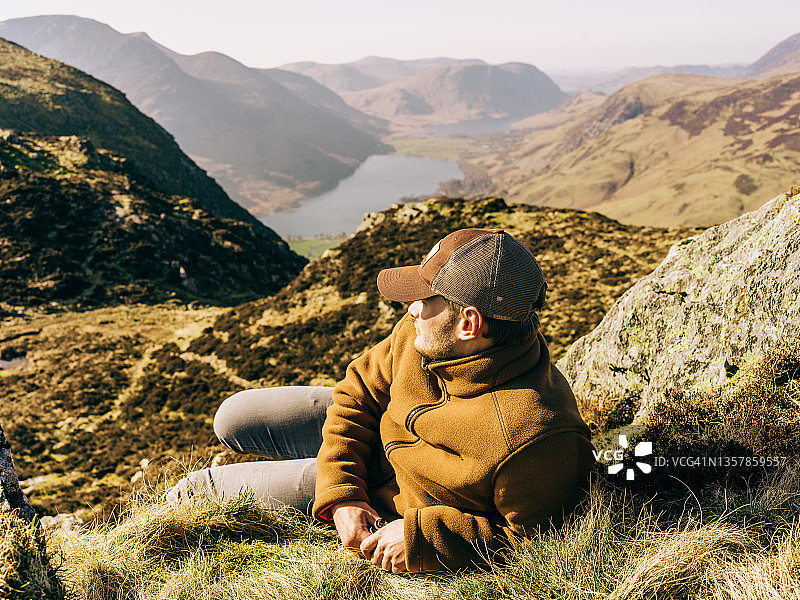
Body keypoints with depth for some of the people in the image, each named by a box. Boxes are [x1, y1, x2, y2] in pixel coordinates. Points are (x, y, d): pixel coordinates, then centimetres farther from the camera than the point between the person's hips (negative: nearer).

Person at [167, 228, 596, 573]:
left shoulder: (536, 438, -41)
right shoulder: (423, 332, -22)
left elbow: (531, 536, -27)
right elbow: (360, 389, -10)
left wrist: (421, 536, -32)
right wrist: (341, 494, -18)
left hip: (395, 500, -5)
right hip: (370, 429, 6)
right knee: (234, 419, 11)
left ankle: (192, 493, 40)